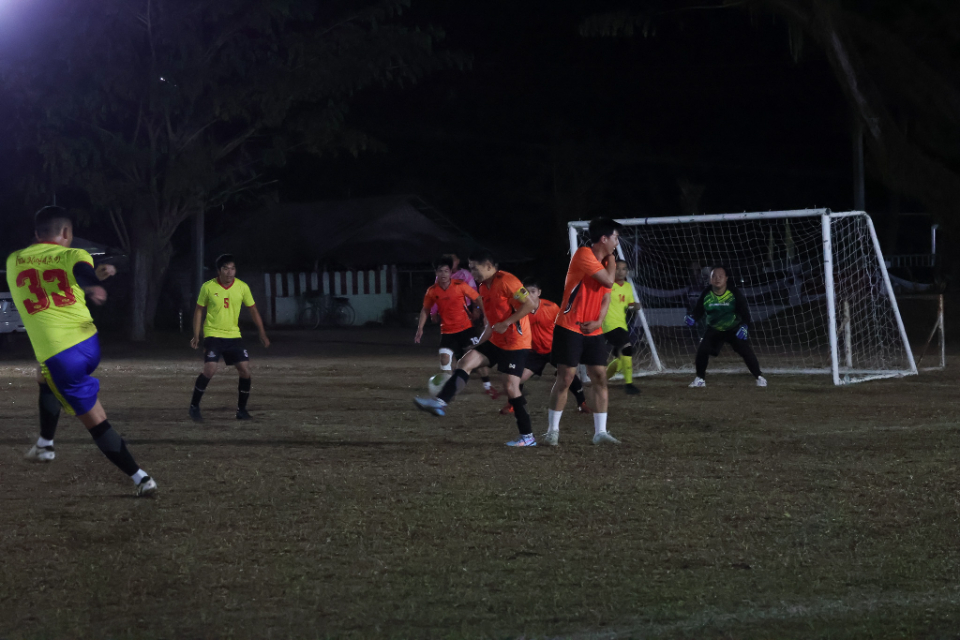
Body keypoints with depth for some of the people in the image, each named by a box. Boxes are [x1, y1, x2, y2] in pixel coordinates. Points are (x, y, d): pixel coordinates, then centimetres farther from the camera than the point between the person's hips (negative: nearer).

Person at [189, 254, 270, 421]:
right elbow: (199, 310, 3)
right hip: (213, 335, -3)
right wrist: (196, 335, -1)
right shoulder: (208, 287, -7)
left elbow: (253, 310, 8)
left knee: (245, 370, -4)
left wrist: (262, 334, 5)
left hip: (234, 335, 3)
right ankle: (194, 406, -2)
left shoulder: (242, 287, -2)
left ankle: (241, 409, 12)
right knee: (209, 369, -19)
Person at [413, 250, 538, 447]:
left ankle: (528, 437, -2)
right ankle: (440, 402, -14)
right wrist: (480, 343, 15)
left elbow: (529, 305, -20)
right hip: (496, 341, 9)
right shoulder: (484, 287, 12)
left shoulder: (506, 281, -16)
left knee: (511, 387, -10)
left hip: (515, 343, -9)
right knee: (466, 362, -5)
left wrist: (506, 323, -23)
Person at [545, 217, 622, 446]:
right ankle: (552, 431, 3)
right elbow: (608, 281, -22)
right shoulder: (583, 255, -14)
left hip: (592, 331, 7)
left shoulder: (604, 262, 12)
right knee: (565, 378, -6)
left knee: (600, 377, 0)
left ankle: (600, 432, 2)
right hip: (569, 328, -7)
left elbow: (606, 296, 11)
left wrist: (599, 321, -5)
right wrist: (612, 264, -2)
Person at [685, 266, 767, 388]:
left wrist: (744, 326, -29)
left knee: (746, 351, -14)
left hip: (734, 330, -2)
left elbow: (745, 312, -15)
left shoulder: (735, 295, -19)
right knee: (702, 350, -12)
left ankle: (759, 377, -1)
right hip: (714, 330, 2)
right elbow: (698, 310, -5)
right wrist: (692, 318, -25)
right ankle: (700, 379, 8)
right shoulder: (706, 295, -14)